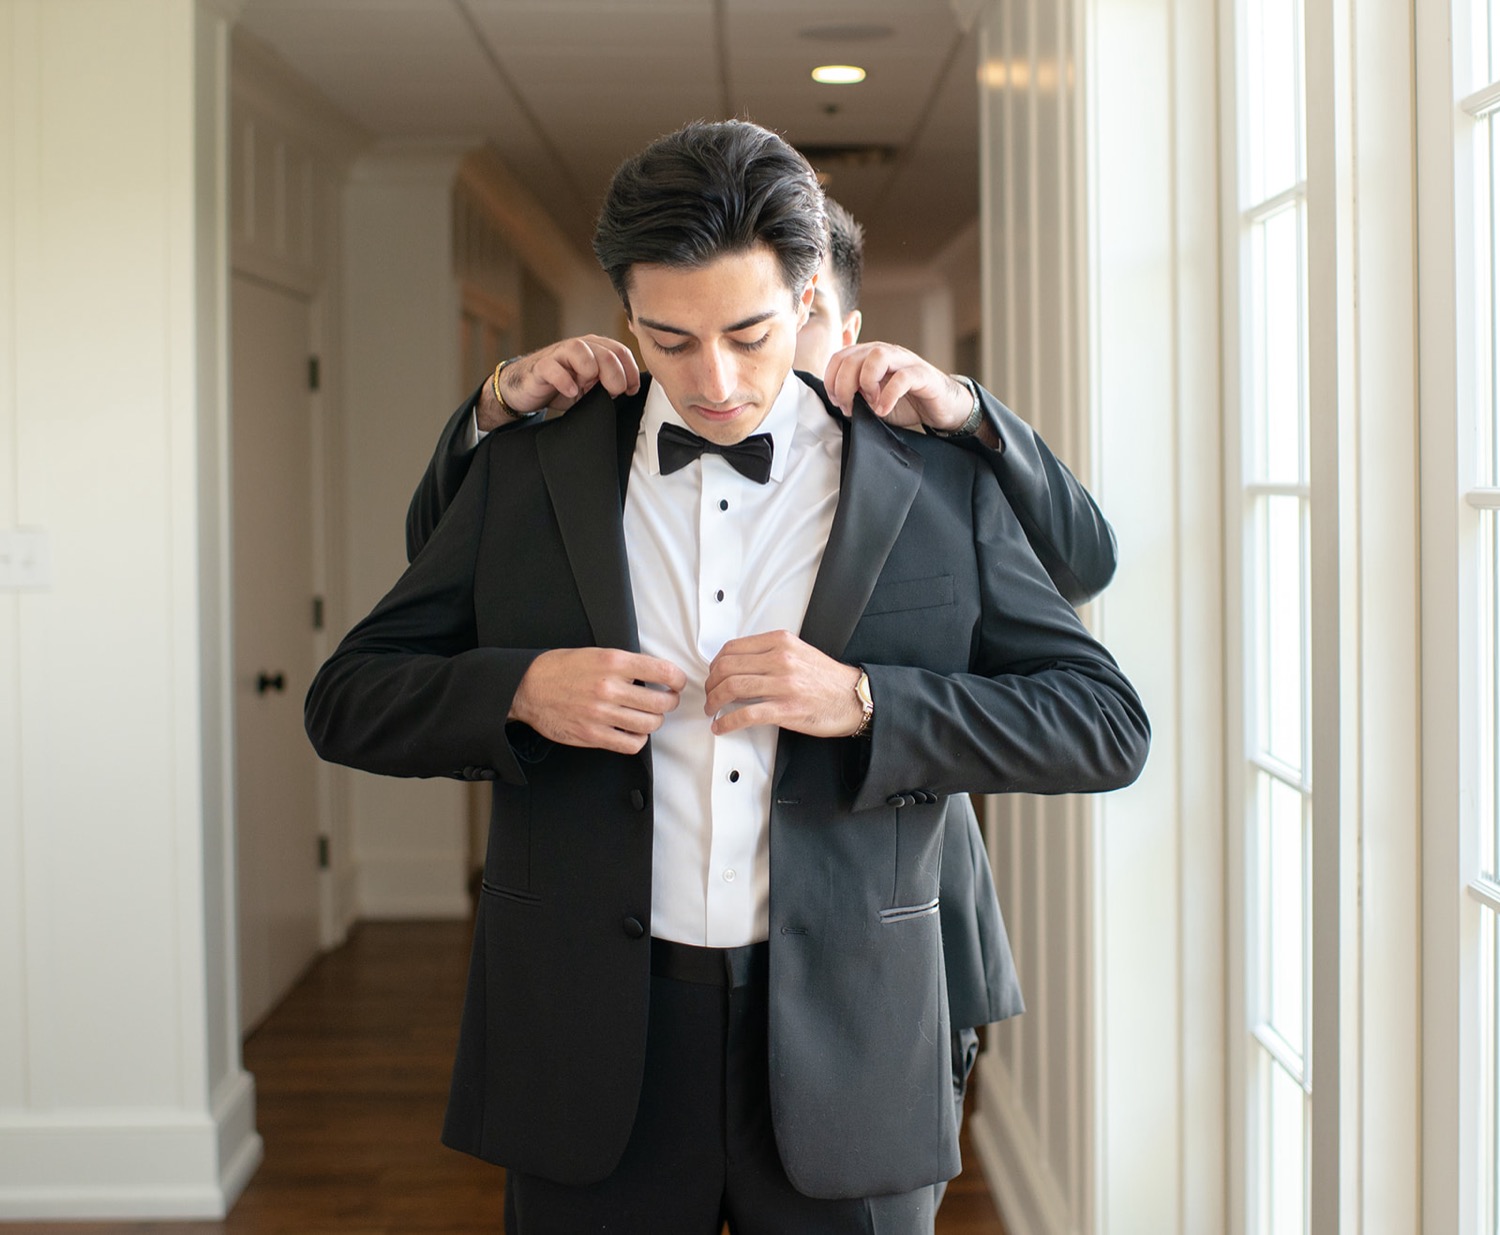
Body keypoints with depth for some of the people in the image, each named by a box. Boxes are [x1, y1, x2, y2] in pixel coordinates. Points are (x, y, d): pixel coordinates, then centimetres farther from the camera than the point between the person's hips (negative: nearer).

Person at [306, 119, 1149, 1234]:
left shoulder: (941, 488, 2)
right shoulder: (526, 474, 5)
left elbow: (1107, 723, 0)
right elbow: (348, 700, 7)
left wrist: (862, 702, -14)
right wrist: (520, 689, -14)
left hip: (844, 1056, 0)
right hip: (595, 1055, 1)